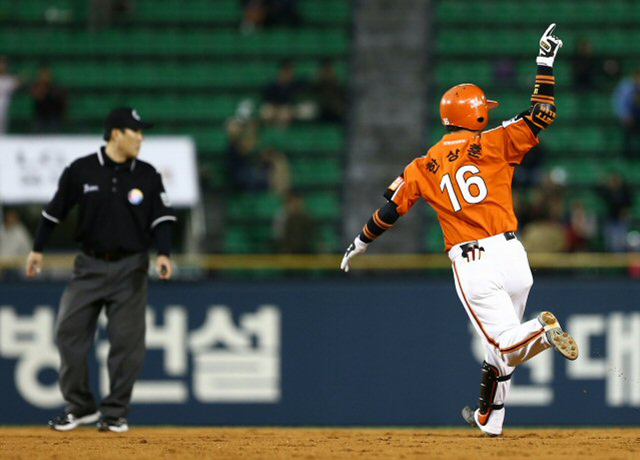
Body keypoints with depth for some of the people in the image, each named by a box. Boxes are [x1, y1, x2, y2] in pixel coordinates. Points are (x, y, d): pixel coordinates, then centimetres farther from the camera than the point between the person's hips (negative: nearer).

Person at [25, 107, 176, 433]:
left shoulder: (147, 176, 0)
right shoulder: (80, 171, -3)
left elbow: (161, 219, -2)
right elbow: (55, 211, 6)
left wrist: (163, 253, -17)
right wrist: (38, 249, 8)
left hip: (130, 268, 0)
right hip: (89, 265, 0)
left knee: (127, 341, -1)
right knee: (69, 333, -2)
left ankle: (114, 413, 8)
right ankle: (80, 407, 10)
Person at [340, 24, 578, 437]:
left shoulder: (423, 167, 8)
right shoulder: (494, 144, 3)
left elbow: (389, 211, 13)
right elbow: (542, 115, 2)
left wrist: (359, 245, 29)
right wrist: (546, 61, 11)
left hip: (470, 265, -1)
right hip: (511, 255, 1)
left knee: (505, 344, -5)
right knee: (500, 346, 18)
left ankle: (540, 332, -37)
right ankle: (489, 418, 27)